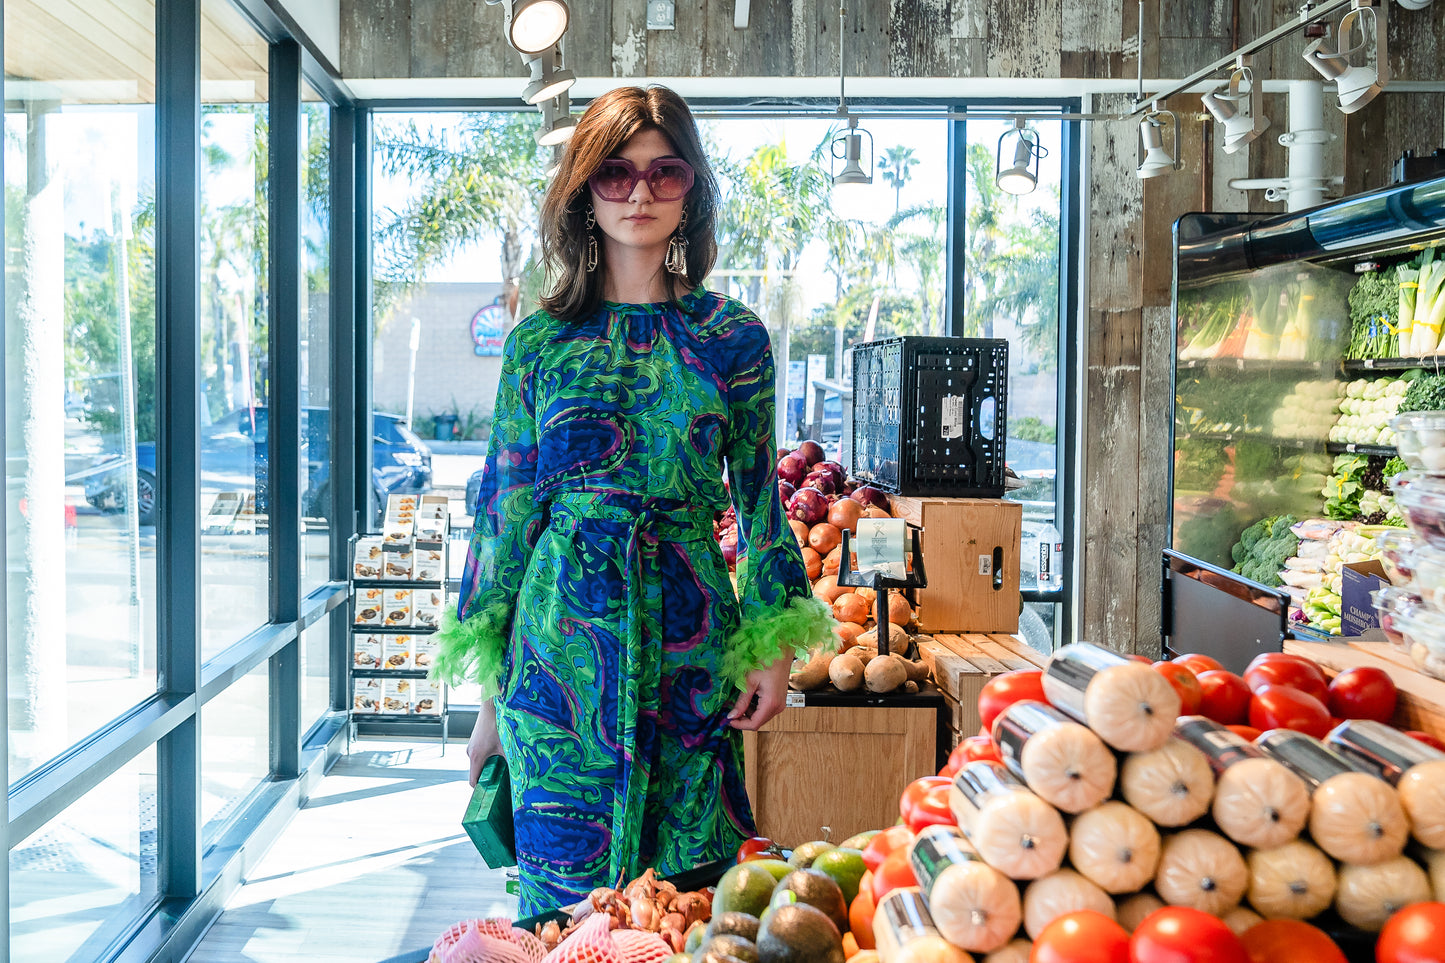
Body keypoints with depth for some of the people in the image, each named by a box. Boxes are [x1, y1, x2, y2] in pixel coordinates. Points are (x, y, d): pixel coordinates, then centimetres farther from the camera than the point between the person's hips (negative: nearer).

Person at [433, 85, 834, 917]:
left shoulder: (733, 338, 3)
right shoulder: (541, 341, 3)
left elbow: (760, 498, 8)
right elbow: (507, 511, 5)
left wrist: (775, 647, 0)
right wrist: (490, 693, 4)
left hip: (690, 639, 0)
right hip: (561, 640, 0)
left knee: (686, 884, 8)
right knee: (565, 888, 6)